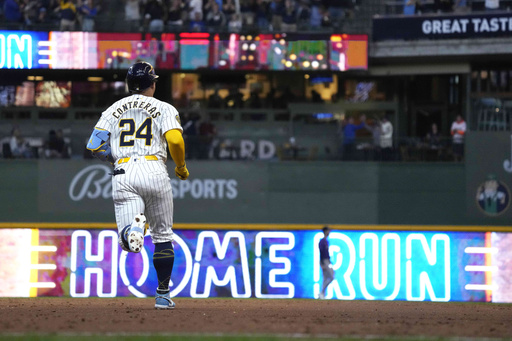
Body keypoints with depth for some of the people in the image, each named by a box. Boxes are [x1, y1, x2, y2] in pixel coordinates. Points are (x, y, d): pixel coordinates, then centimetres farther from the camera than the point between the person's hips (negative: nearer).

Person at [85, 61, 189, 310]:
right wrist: (181, 167, 8)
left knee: (128, 243, -6)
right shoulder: (164, 109, 9)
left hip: (122, 174, 1)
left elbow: (94, 146, 9)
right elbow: (175, 140, -9)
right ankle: (163, 295, 15)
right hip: (153, 170, -1)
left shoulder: (114, 110, 17)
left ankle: (134, 225, -43)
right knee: (163, 235, 14)